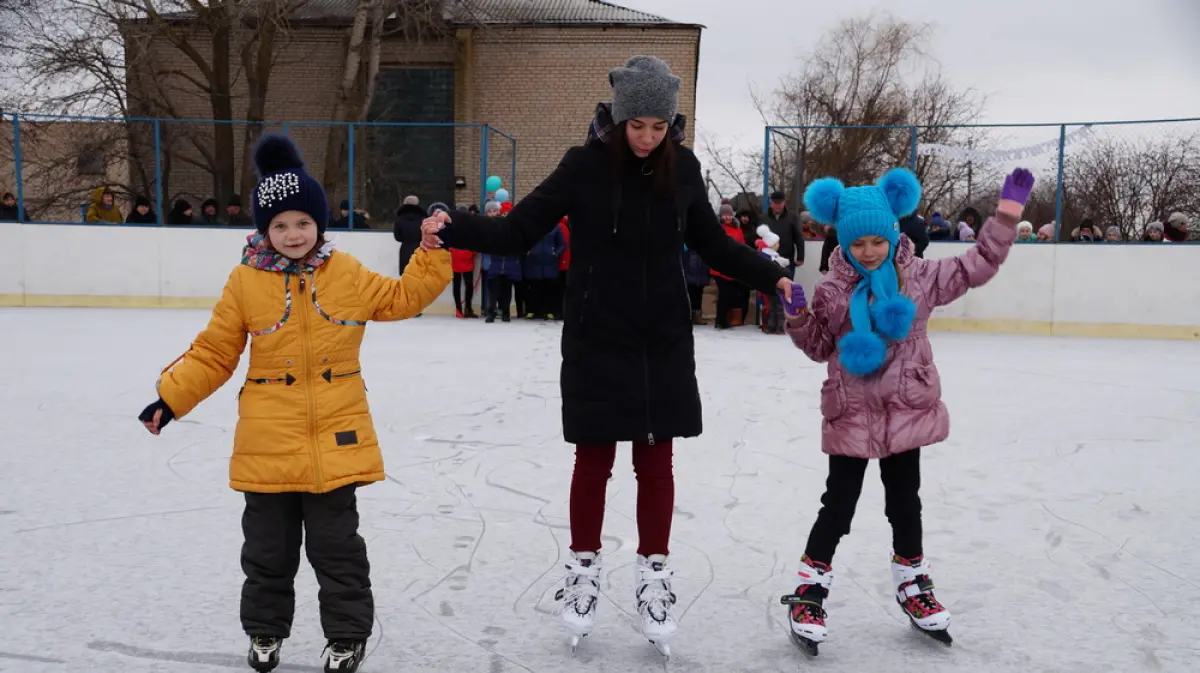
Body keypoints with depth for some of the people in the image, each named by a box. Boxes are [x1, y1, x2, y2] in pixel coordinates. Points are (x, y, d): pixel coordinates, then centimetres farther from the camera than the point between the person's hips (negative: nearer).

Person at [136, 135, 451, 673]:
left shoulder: (347, 274, 0)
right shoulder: (245, 283, -4)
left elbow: (403, 298, 10)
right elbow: (214, 353, 1)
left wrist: (434, 252, 3)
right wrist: (171, 397, -5)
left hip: (335, 438, 0)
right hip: (267, 443, 0)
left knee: (336, 546, 10)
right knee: (268, 548, 15)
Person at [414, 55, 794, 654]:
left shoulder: (682, 168, -1)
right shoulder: (585, 165, -10)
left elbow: (712, 243, 12)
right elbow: (518, 231, -9)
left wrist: (771, 277, 7)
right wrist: (455, 230, -24)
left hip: (664, 344, 2)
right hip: (596, 344, -2)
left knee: (655, 463, 10)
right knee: (594, 462, 8)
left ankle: (653, 574, 26)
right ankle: (583, 568, 28)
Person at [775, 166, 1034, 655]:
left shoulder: (920, 276, -3)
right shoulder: (832, 291, -7)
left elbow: (976, 266, 2)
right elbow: (819, 347, 2)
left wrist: (1006, 215, -4)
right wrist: (797, 316, -15)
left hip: (907, 411, 2)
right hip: (851, 415, -2)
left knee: (905, 500, 16)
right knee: (838, 505, 4)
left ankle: (912, 584, 35)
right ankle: (810, 588, 17)